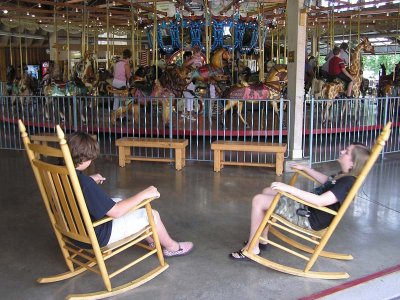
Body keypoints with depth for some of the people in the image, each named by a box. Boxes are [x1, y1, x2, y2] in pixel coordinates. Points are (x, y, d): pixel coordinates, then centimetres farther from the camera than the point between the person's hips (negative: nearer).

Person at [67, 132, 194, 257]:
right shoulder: (84, 183, -34)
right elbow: (116, 212, -29)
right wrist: (144, 194, -21)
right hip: (97, 236, -9)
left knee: (120, 202, 26)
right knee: (152, 215, -1)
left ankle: (152, 240, 39)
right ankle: (172, 247, 27)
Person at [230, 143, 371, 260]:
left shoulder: (347, 182, -25)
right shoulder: (343, 176, 4)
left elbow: (320, 201, -35)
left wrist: (289, 188, -36)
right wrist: (305, 168, 28)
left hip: (311, 219, -10)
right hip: (307, 207, 10)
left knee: (258, 200, -14)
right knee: (267, 191, 18)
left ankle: (252, 248, -1)